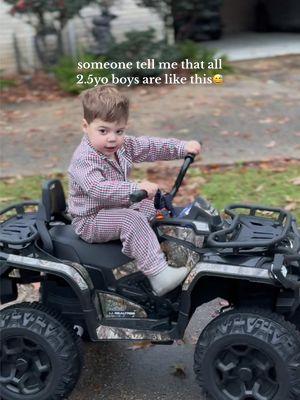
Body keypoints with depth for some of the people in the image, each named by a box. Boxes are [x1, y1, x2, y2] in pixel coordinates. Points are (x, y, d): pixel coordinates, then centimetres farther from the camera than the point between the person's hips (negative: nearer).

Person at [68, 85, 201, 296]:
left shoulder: (123, 146, 0)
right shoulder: (84, 159, -27)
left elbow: (152, 146, 5)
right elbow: (98, 189, -42)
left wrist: (184, 147, -5)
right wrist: (136, 188, -50)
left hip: (119, 207, 9)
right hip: (91, 220, -9)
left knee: (151, 202, 13)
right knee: (131, 220, -30)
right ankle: (159, 275, -33)